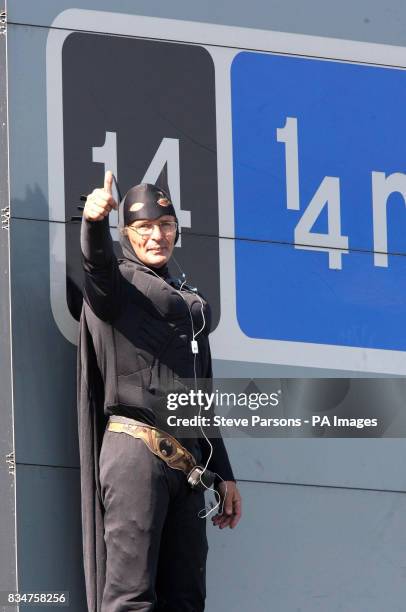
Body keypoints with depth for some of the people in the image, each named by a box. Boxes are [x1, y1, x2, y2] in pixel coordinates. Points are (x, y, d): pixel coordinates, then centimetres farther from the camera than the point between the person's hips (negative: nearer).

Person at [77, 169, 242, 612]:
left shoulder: (192, 306, 24)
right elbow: (96, 261, -22)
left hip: (187, 464, 7)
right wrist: (94, 221, -45)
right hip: (136, 454, -7)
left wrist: (223, 474, 21)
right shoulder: (118, 284, 4)